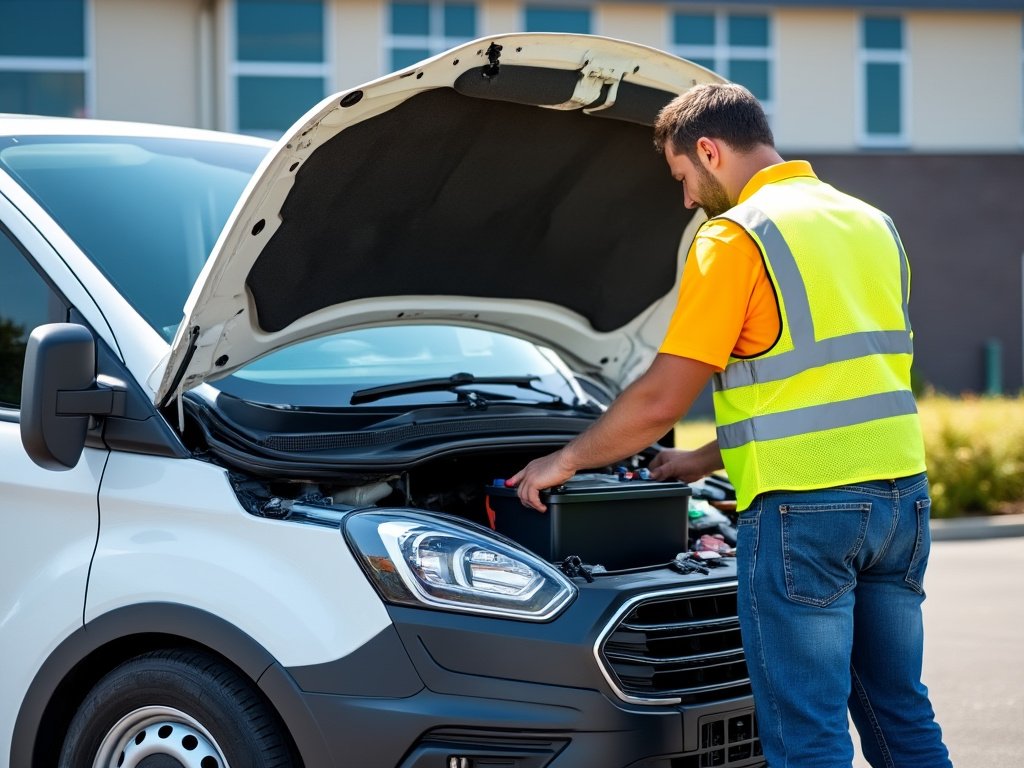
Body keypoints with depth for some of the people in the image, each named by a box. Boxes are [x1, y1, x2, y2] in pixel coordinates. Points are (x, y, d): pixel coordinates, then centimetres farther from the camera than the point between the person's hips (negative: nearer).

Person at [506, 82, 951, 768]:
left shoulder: (735, 238, -8)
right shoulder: (872, 224, 17)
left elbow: (662, 400, -9)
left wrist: (566, 462, 7)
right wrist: (710, 459, 27)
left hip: (803, 507, -8)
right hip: (900, 488, 8)